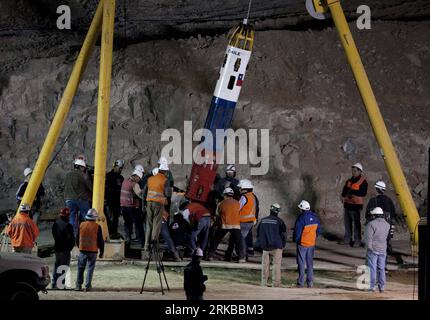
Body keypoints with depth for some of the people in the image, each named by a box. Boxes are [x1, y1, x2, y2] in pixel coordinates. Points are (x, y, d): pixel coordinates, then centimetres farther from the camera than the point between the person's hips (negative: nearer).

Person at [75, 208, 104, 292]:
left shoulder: (81, 225, 1)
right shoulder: (97, 227, -7)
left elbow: (77, 238, 11)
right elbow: (100, 241, -3)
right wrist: (101, 252, 6)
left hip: (82, 250, 2)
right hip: (93, 251, -2)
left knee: (81, 268, 11)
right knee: (90, 268, 4)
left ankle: (78, 285, 11)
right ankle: (87, 286, 1)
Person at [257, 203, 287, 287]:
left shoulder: (263, 221, 3)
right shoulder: (279, 221, -8)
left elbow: (258, 233, 11)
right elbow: (284, 234, -5)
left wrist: (261, 244, 19)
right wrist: (282, 245, 8)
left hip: (265, 247, 3)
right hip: (277, 247, -3)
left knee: (265, 265, 11)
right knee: (277, 265, 2)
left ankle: (264, 283, 12)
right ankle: (276, 283, 0)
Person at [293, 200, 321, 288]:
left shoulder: (301, 219, -21)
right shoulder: (314, 217, -1)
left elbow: (297, 232, -18)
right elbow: (318, 230, 9)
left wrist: (295, 240, 1)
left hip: (302, 244, -6)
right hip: (312, 244, 6)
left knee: (301, 263, 4)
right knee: (310, 263, 14)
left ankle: (301, 282, 6)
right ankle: (310, 282, 16)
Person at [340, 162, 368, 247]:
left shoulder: (363, 181, -8)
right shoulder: (349, 181, 16)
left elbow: (363, 193, -17)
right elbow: (344, 191, 16)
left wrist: (352, 192, -18)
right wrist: (344, 196, -5)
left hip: (356, 205, -8)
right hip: (347, 203, 8)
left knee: (356, 223, -8)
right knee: (347, 222, 13)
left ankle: (357, 240, -4)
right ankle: (347, 239, 22)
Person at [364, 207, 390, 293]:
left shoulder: (371, 224, -13)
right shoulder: (387, 225, 6)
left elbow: (369, 237, -16)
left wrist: (368, 248, -11)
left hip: (373, 249, -6)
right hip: (383, 249, 6)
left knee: (372, 268, -1)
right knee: (381, 269, 11)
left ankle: (371, 286, -2)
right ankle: (382, 287, 11)